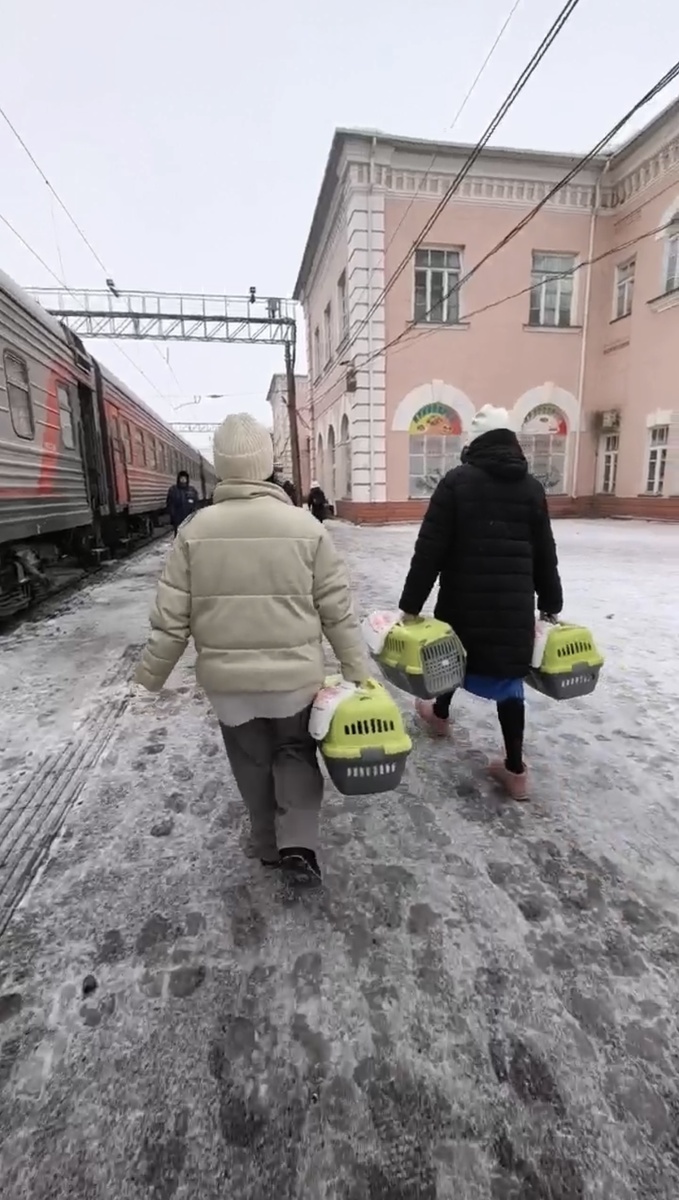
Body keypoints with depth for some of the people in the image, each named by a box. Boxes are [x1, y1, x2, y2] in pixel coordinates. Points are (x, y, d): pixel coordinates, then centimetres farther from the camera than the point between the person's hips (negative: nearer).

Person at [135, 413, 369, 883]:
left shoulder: (197, 529, -8)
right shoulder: (305, 526, -10)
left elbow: (172, 617, -4)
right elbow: (338, 611, -7)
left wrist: (152, 673, 10)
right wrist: (359, 670, 3)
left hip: (227, 678, 1)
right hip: (296, 673, -1)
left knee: (252, 762, 22)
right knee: (297, 752, 23)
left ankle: (270, 845, 40)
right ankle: (298, 842, 14)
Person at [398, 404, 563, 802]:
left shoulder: (457, 481, -6)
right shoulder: (532, 487, 6)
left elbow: (430, 550, -12)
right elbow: (545, 556, 9)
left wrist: (411, 605, -9)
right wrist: (551, 606, 19)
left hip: (464, 599, -2)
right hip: (515, 605, 2)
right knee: (508, 677, 11)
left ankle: (440, 714, 49)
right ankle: (515, 769, 14)